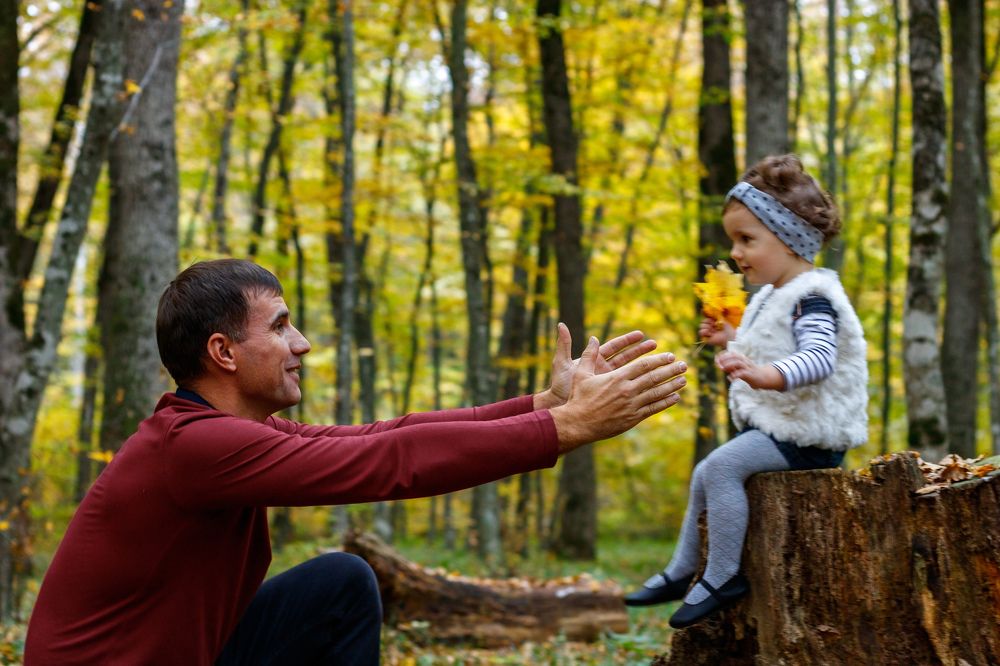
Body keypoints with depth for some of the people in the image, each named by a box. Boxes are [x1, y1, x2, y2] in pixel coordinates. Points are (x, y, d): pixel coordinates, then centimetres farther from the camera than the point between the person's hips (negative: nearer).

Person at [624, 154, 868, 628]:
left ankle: (722, 578, -16)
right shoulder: (773, 296, 14)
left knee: (722, 466, -24)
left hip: (804, 431, -11)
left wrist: (764, 374, -49)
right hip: (773, 424, 11)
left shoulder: (812, 296, -18)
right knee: (705, 474, 15)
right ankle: (681, 572, 25)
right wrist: (732, 342, 20)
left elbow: (819, 358, -35)